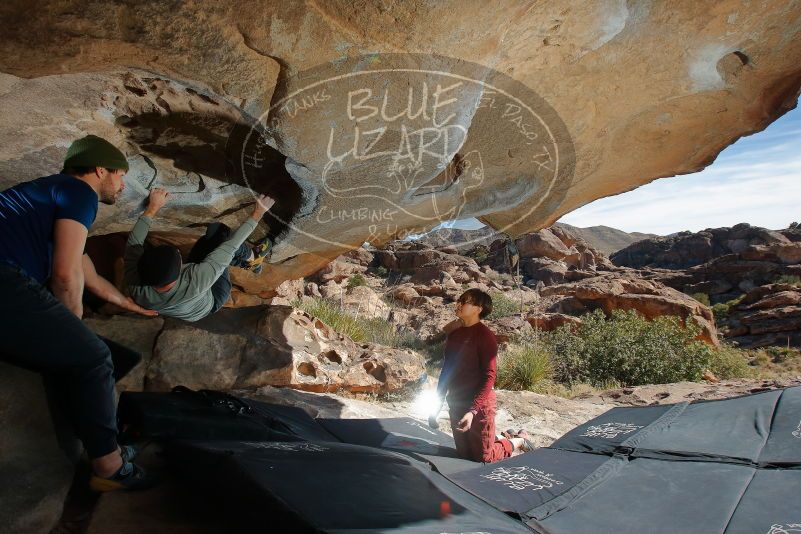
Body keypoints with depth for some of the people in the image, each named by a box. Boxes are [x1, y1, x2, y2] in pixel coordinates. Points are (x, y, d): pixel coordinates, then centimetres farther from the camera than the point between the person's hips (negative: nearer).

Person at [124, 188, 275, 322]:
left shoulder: (135, 287, -36)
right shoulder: (193, 284, -49)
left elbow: (134, 241, -19)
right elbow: (229, 247, -40)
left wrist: (153, 207, -13)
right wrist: (256, 214, -31)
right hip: (210, 303, -4)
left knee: (216, 229, -3)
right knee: (222, 233, -13)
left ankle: (244, 260, 26)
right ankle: (252, 258, 20)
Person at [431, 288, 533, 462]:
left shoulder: (485, 335, -17)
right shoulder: (454, 334, 5)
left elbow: (489, 377, -20)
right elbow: (446, 370, 12)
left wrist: (473, 411, -27)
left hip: (478, 404, -7)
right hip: (456, 404, 7)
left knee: (484, 457, 4)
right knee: (465, 454, 18)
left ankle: (518, 440, 29)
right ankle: (506, 439, 39)